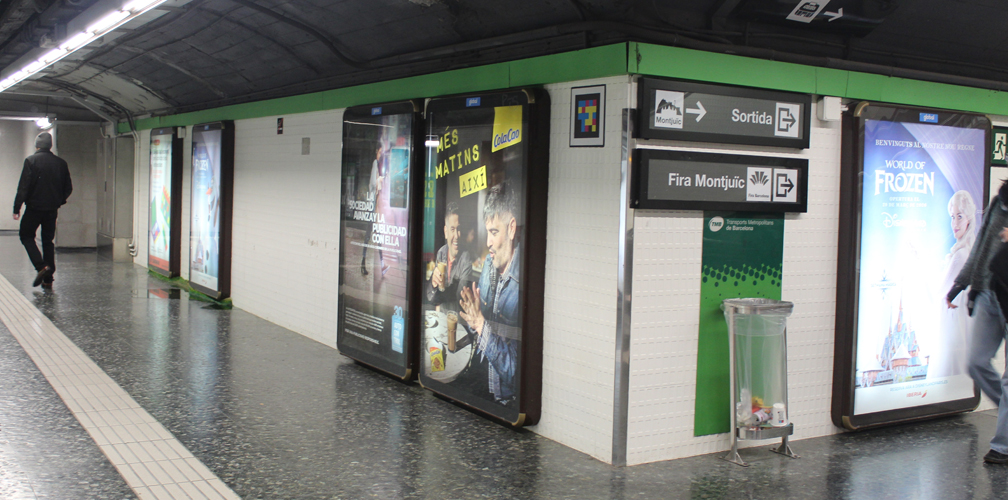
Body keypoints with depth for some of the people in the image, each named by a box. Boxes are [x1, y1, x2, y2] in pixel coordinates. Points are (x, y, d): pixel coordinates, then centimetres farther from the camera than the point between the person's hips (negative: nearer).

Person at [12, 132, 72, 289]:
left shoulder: (31, 160, -9)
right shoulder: (61, 163, 4)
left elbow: (23, 186, -12)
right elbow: (68, 188, 9)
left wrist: (17, 208, -8)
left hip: (34, 207, -4)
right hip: (52, 209, 4)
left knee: (26, 236, 10)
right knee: (48, 241, 11)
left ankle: (41, 266, -12)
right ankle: (48, 279, 8)